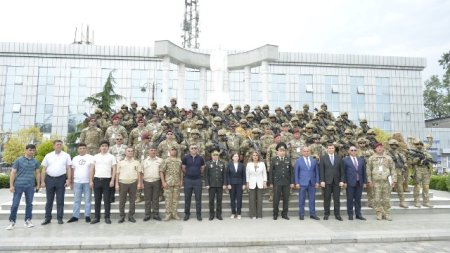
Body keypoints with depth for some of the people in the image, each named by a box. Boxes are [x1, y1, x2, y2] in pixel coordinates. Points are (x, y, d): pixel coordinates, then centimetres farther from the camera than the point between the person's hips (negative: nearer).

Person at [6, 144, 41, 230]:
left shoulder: (35, 162, 7)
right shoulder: (19, 160, -1)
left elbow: (37, 173, 13)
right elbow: (13, 173, 0)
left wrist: (38, 185, 9)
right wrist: (11, 185, -5)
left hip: (30, 186, 2)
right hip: (19, 185, -2)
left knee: (29, 204, 8)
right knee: (15, 204, 0)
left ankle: (28, 220, 19)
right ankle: (12, 221, 12)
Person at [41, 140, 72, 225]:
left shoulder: (66, 156, 4)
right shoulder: (48, 156, 8)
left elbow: (68, 169, 1)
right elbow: (44, 169, 9)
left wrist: (68, 180, -7)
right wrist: (42, 181, 3)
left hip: (61, 179, -1)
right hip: (49, 179, 2)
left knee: (60, 200, 4)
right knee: (49, 200, 8)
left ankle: (60, 218, 12)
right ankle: (47, 218, 17)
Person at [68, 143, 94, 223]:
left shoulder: (91, 158, 0)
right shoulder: (75, 158, 13)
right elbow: (73, 170, 14)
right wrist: (72, 181, 10)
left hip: (87, 182, -3)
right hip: (77, 182, 3)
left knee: (87, 200, 3)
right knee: (76, 200, 8)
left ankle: (87, 216, 10)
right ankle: (75, 216, 15)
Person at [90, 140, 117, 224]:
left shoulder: (111, 157, 2)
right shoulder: (95, 157, 9)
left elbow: (114, 169, -1)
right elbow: (92, 169, 10)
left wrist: (112, 180, -9)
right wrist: (91, 180, 4)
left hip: (107, 180, -2)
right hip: (97, 180, 2)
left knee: (107, 200, 3)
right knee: (97, 200, 8)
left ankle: (107, 217, 11)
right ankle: (96, 217, 17)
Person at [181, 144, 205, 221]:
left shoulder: (200, 158, 0)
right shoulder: (185, 158, -3)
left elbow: (202, 168, 15)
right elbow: (183, 168, 9)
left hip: (198, 180, 0)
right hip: (188, 180, 0)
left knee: (198, 198, 4)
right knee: (187, 198, 7)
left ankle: (199, 214, 14)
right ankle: (187, 214, 19)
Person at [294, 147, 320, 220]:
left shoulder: (314, 161, 9)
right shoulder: (298, 161, 1)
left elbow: (316, 172, 11)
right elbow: (296, 172, 0)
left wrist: (317, 182, 4)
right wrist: (297, 183, -6)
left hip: (312, 183, 3)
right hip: (302, 183, -3)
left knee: (312, 199, 6)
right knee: (302, 200, 3)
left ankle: (312, 214, 17)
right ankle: (301, 214, 12)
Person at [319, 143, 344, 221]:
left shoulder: (339, 158, 9)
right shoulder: (323, 158, 3)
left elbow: (341, 170, 7)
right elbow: (321, 171, -2)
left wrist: (342, 180, -2)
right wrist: (322, 181, -9)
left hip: (337, 182, 2)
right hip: (327, 182, -2)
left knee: (337, 199, 5)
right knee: (327, 199, 5)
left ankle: (337, 214, 13)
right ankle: (326, 214, 14)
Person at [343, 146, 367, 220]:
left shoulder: (361, 159, 12)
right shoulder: (345, 160, 0)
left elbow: (364, 171, 12)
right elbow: (343, 172, -3)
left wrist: (365, 182, 7)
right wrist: (344, 182, -9)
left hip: (359, 183, 3)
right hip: (350, 183, -3)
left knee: (358, 199, 9)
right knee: (350, 199, 3)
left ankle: (358, 214, 17)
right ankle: (350, 215, 12)